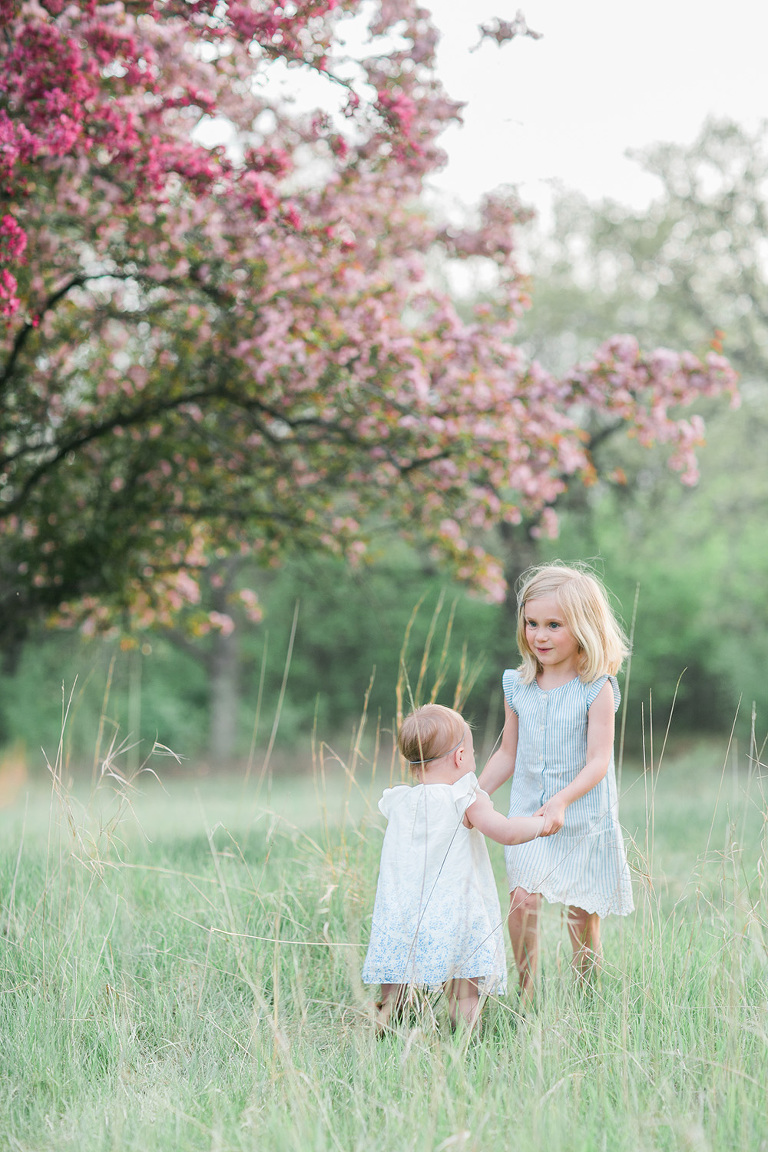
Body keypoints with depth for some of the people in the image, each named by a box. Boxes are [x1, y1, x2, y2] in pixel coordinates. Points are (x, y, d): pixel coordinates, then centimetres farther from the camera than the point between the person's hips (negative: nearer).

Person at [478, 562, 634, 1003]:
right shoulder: (518, 687, 3)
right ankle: (527, 994, 0)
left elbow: (598, 760, -17)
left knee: (582, 914, 4)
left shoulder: (597, 689, -10)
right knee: (523, 899, -11)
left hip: (584, 819, -3)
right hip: (528, 815, 3)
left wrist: (562, 801, -31)